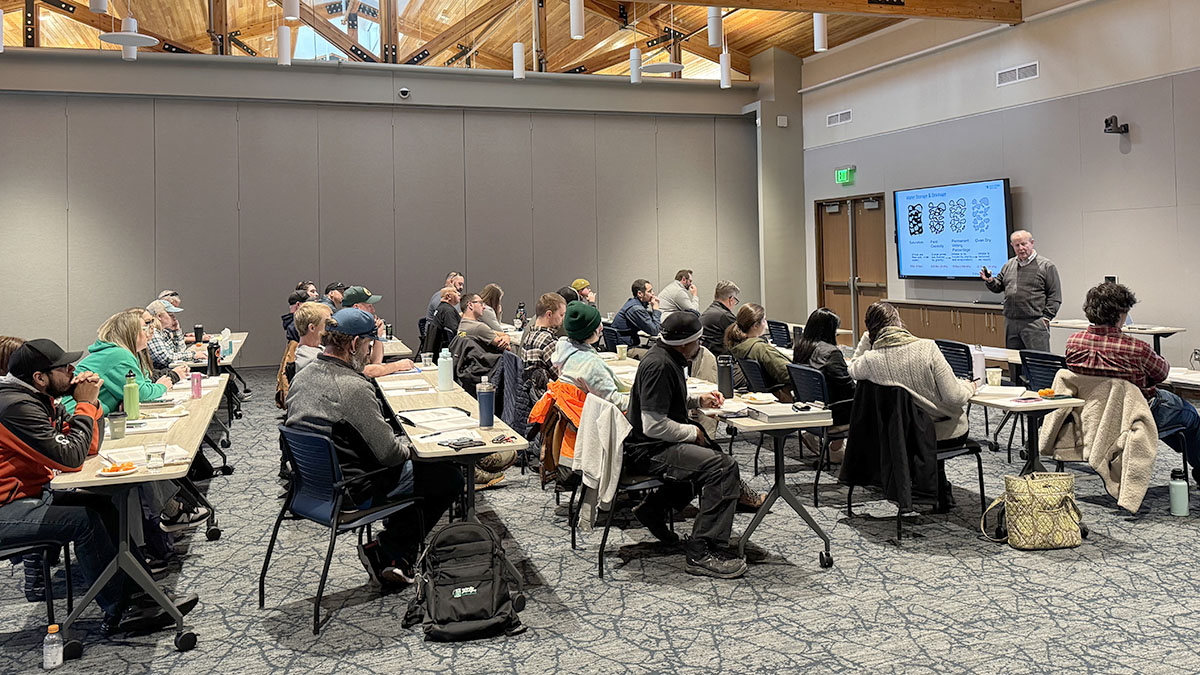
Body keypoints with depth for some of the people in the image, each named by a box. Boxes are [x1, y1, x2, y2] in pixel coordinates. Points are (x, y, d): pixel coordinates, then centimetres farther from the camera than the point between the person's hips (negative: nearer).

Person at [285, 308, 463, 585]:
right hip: (353, 493, -9)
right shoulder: (353, 387, -26)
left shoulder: (302, 377, 2)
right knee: (449, 477, 3)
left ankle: (388, 554, 24)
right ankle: (392, 556, 12)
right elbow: (389, 453, -26)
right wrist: (407, 445, -2)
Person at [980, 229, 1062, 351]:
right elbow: (998, 287, 21)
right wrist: (990, 281, 0)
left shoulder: (1046, 266, 0)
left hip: (1034, 323, -5)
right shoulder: (1009, 265, 16)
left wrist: (1046, 317, -10)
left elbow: (1055, 297, -3)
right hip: (1010, 323, 5)